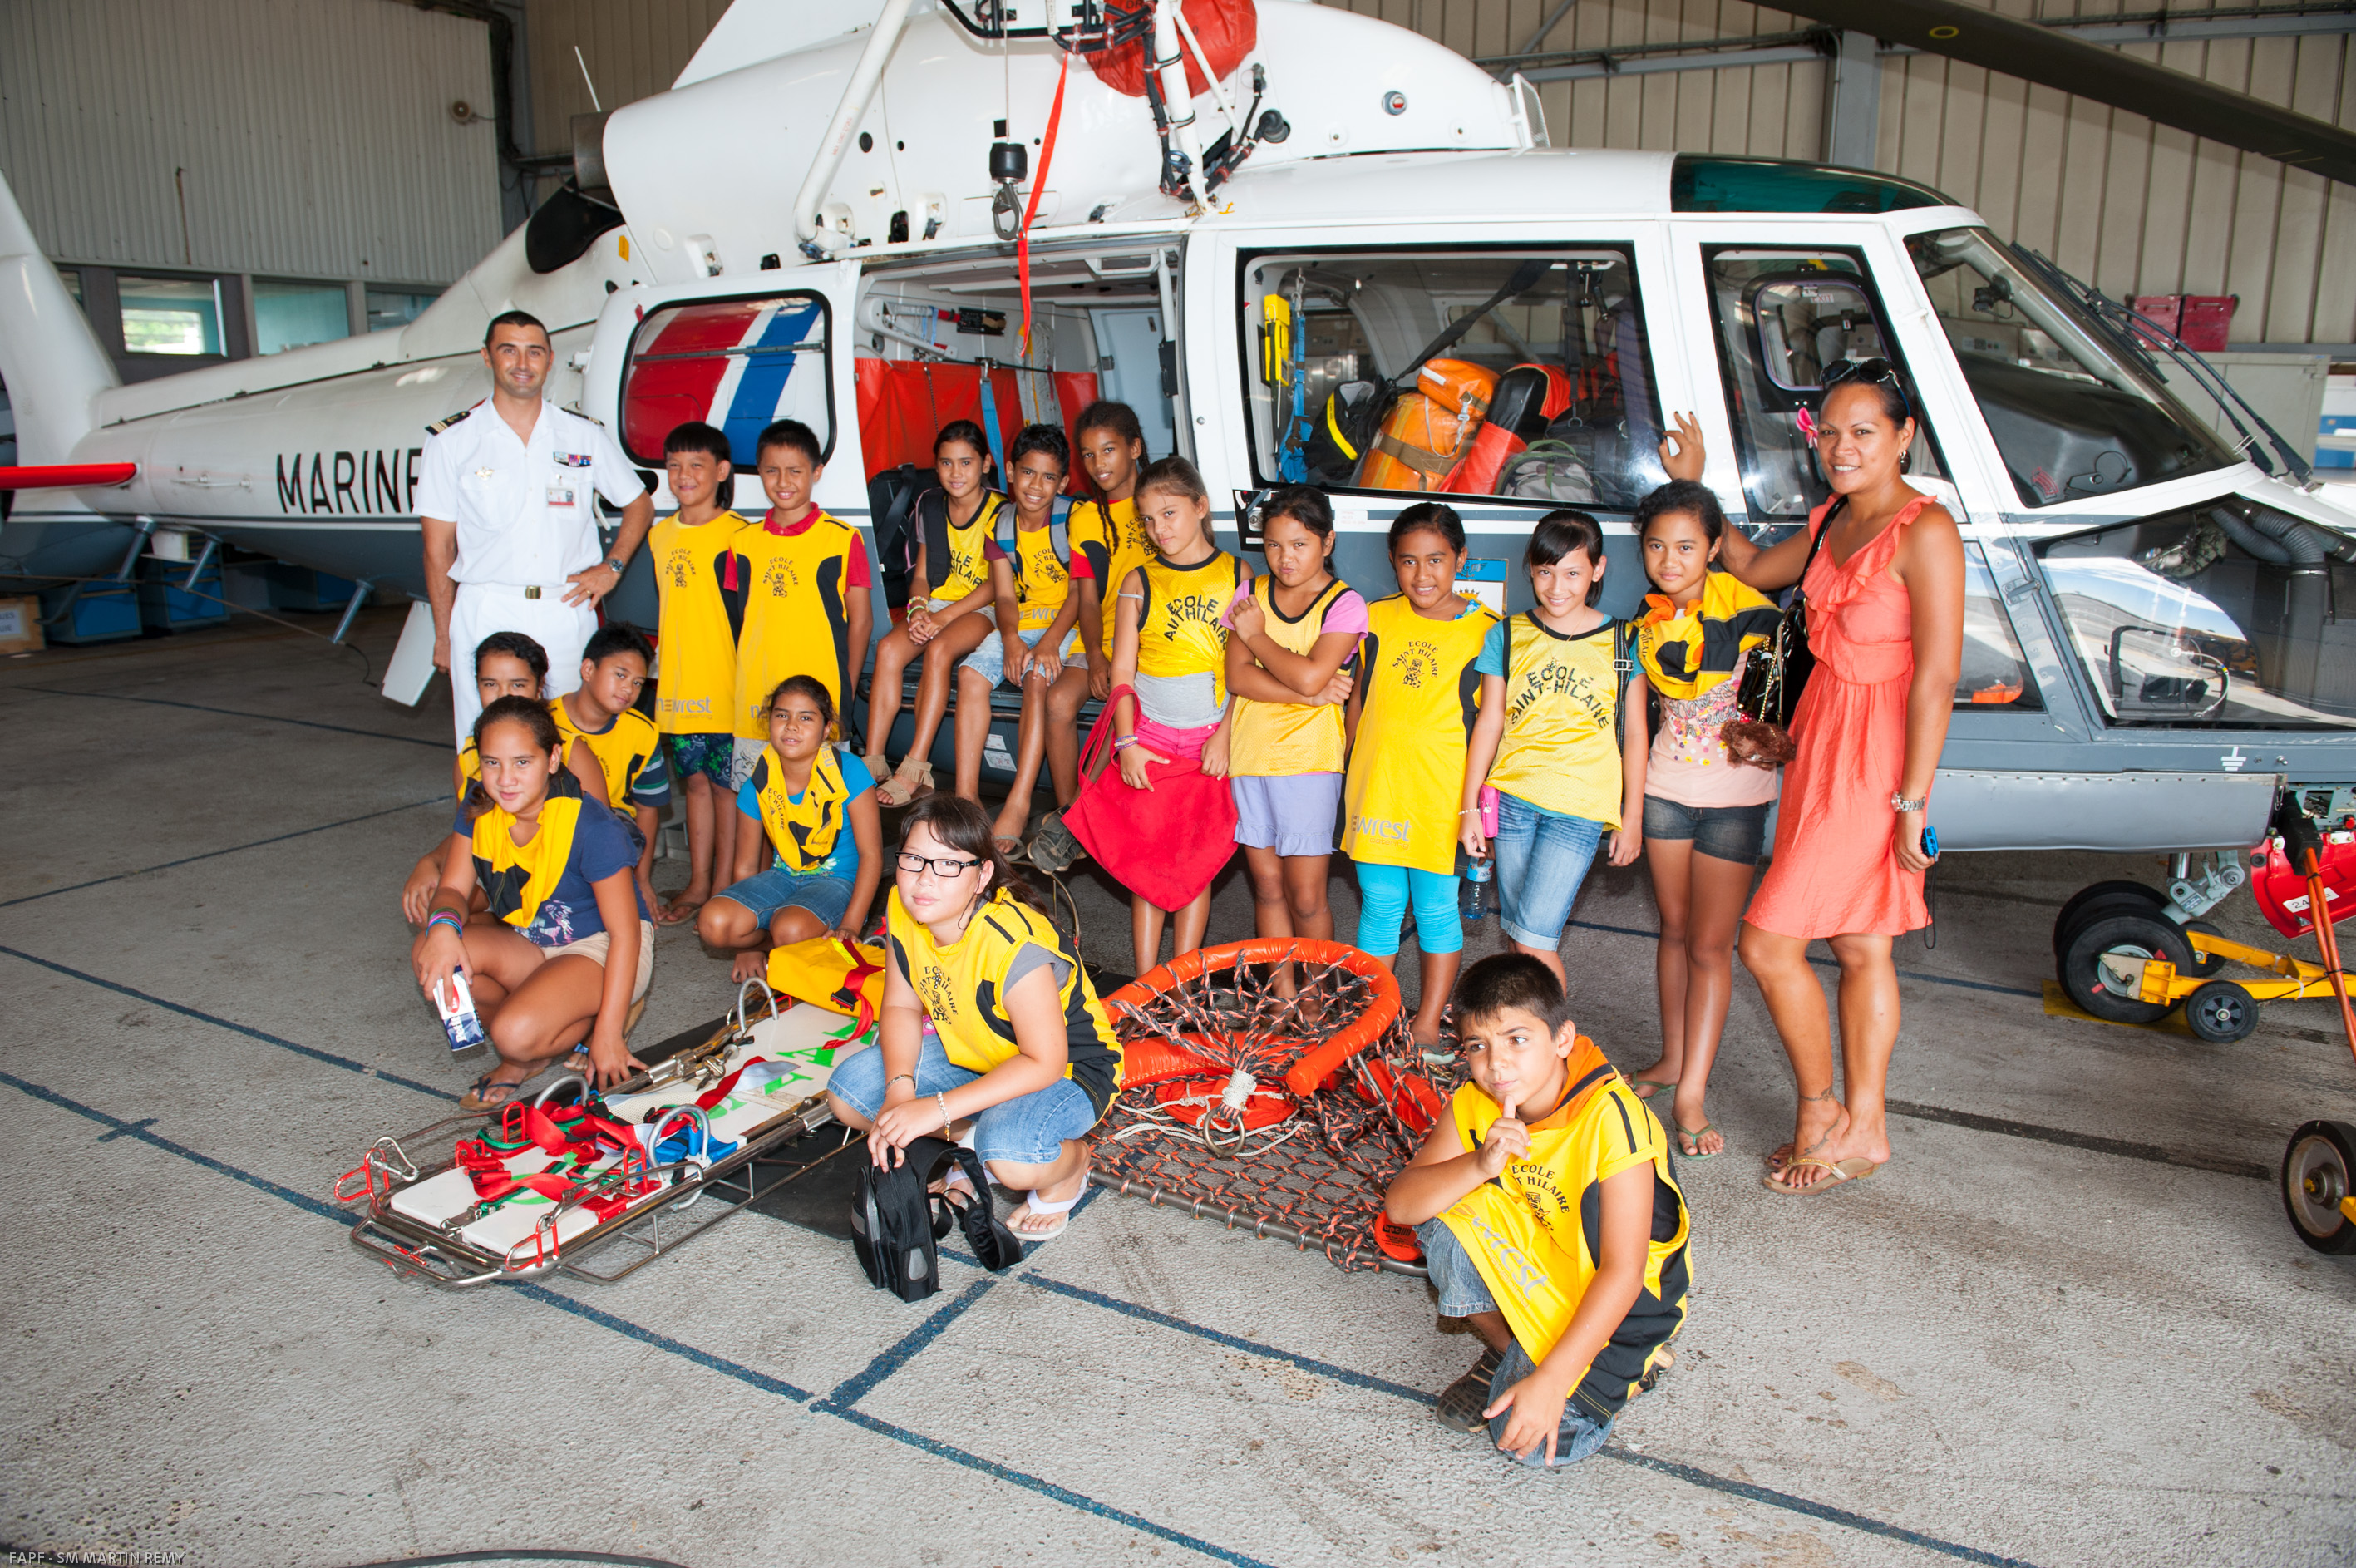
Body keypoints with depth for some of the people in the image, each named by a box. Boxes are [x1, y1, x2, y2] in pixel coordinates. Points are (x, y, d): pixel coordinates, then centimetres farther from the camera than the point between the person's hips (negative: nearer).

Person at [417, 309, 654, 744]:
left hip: (567, 612, 2)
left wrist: (611, 566, 4)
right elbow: (438, 546, 5)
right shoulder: (453, 441, 4)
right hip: (485, 615, -1)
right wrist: (443, 635, 2)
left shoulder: (584, 435, 8)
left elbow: (639, 504, 19)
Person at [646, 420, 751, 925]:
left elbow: (747, 617, -9)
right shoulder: (660, 536, 12)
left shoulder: (735, 536, -9)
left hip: (726, 687, -6)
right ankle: (697, 885, 23)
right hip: (677, 688, 6)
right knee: (695, 782, 13)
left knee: (726, 785, 2)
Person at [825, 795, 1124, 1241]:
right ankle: (971, 1137, 11)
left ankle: (1071, 1162, 1)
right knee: (846, 1094, -6)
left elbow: (1043, 1062, -32)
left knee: (1011, 1160, -37)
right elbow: (902, 1007, -3)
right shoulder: (903, 912, -13)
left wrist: (937, 1110, -35)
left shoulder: (1013, 944, -36)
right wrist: (899, 1088, -22)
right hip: (970, 1053, 7)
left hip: (1068, 1069, -7)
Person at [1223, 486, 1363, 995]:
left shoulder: (1344, 604, -6)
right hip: (1250, 752, 4)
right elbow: (1237, 676, -5)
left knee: (1305, 897, 1)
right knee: (1267, 886, 11)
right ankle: (1282, 995, 23)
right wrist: (1311, 695, -14)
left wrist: (1255, 634, -7)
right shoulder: (1251, 593, 6)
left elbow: (1309, 675, -20)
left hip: (1310, 757, -4)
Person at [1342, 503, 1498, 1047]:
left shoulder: (1484, 629, -5)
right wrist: (1354, 771, 12)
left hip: (1443, 793, -3)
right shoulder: (1377, 617, 4)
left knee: (1436, 910, 8)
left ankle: (1428, 1023, 23)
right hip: (1376, 788, 3)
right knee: (1379, 905, 12)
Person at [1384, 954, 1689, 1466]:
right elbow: (1399, 1205, -17)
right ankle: (1505, 1352, 4)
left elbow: (1622, 1272, -29)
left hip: (1614, 1296, -5)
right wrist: (1480, 1165, -34)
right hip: (1534, 1261, 5)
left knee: (1539, 1441, -19)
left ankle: (1626, 1364, 10)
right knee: (1447, 1218, -21)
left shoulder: (1612, 1118, -29)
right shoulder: (1474, 1106, -12)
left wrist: (1551, 1379, -32)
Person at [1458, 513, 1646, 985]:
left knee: (1534, 939, -11)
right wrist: (1469, 806, 5)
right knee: (1516, 935, 9)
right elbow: (1488, 723, 7)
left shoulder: (1621, 642, 2)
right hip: (1512, 799, 3)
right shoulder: (1507, 636, 5)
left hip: (1581, 808, -3)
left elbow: (1634, 733, 6)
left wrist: (1633, 817, 5)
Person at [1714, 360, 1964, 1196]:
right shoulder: (1832, 521, 9)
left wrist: (1913, 801, -21)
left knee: (1768, 942, -6)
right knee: (1860, 946, 15)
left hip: (1871, 760, -8)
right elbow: (1759, 570, 28)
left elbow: (1937, 674, -19)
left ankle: (1819, 1112, 16)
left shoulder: (1923, 531, -17)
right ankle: (1862, 1128, 27)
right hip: (1821, 743, 8)